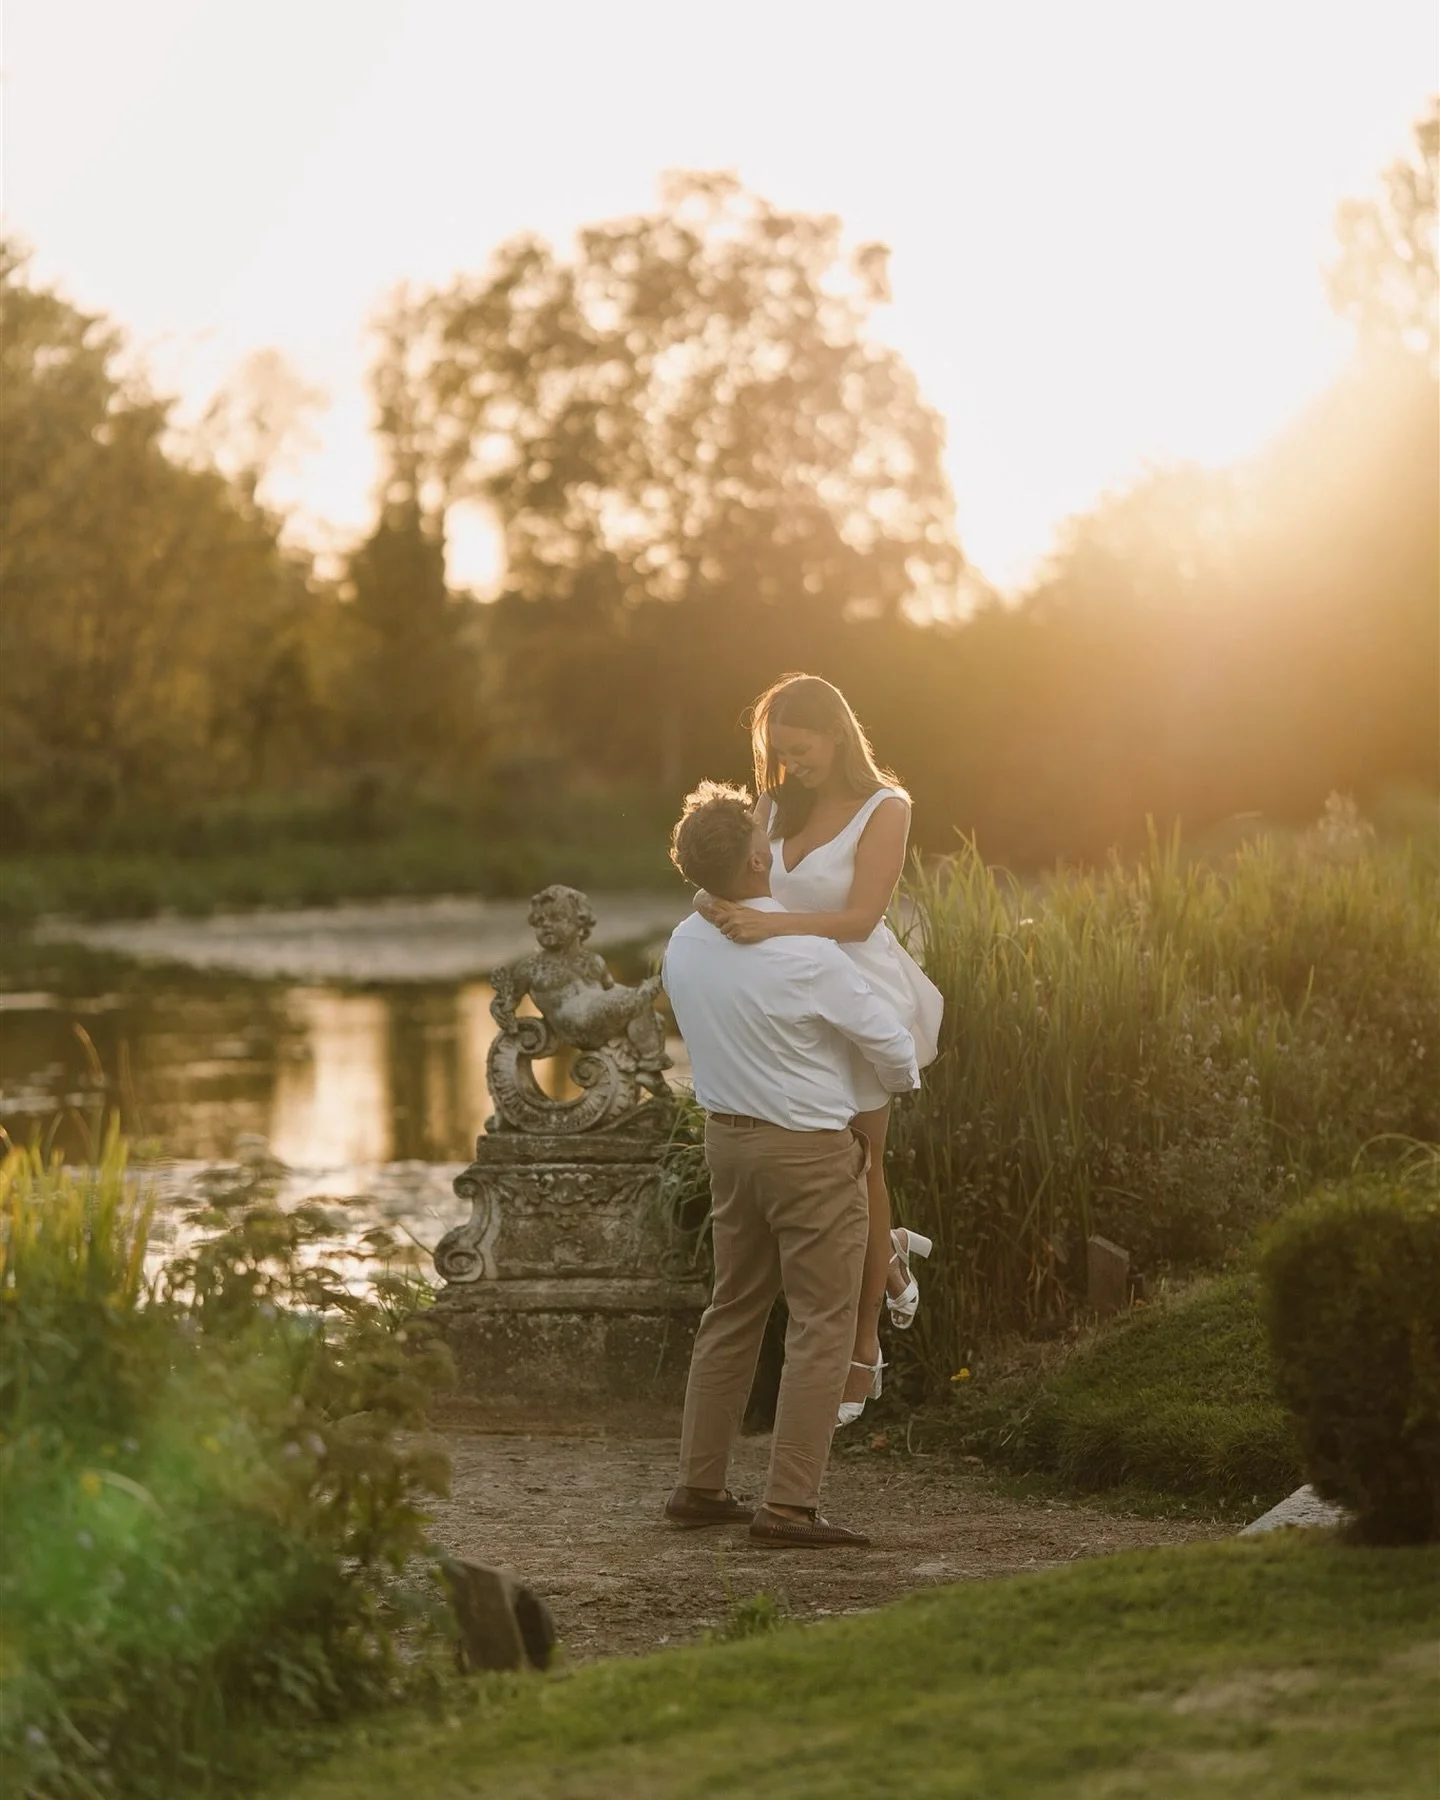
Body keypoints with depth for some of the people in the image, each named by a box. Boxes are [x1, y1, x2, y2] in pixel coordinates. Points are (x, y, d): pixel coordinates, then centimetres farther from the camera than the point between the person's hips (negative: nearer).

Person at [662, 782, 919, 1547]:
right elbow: (891, 1047, -11)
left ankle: (699, 1486, 23)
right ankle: (788, 1505, -2)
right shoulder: (805, 954, -21)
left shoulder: (683, 946, -1)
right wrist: (903, 1076, 12)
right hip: (810, 1148, -7)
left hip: (728, 1134, 7)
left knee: (733, 1312, 18)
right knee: (821, 1326, 0)